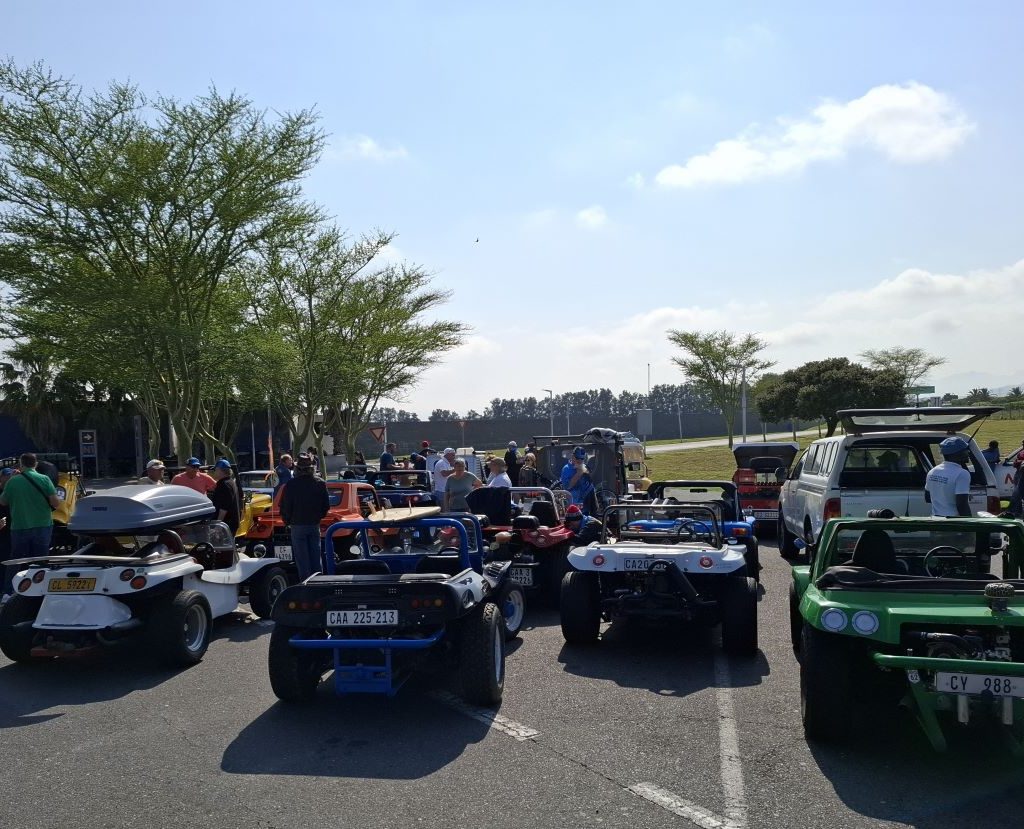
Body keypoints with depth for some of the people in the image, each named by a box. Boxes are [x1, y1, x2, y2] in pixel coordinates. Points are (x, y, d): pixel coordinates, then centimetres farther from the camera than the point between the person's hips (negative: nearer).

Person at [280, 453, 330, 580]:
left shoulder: (291, 485, -11)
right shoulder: (320, 483, 1)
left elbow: (285, 507, -7)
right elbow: (326, 506, 7)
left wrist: (287, 522, 8)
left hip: (297, 526, -3)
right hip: (315, 525, 4)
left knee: (302, 560, 1)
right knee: (316, 558, 11)